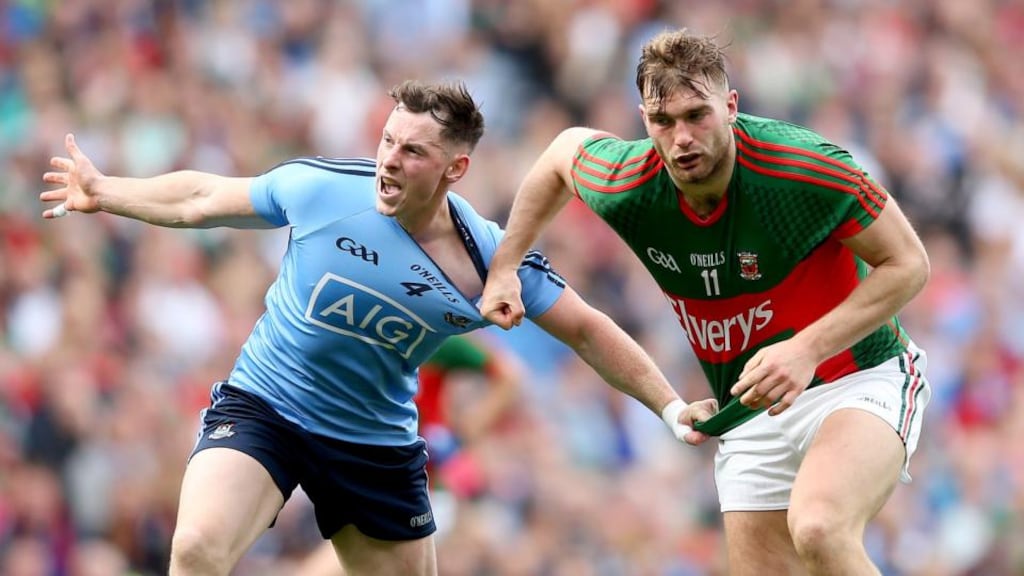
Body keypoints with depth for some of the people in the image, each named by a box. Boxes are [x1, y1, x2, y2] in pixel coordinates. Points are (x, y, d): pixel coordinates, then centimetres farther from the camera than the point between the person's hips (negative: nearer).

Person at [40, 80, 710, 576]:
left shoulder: (491, 261, -13)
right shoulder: (321, 187, -14)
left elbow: (587, 331, -3)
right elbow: (202, 198, 3)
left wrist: (672, 406, -8)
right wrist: (103, 192, 9)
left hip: (379, 444, 2)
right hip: (262, 406, -2)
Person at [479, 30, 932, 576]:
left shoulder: (808, 169, -25)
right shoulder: (626, 190, -11)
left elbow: (907, 264, -15)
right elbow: (565, 147, 14)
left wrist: (807, 348, -25)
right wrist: (504, 267, 13)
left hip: (860, 377, -6)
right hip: (753, 412, 6)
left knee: (817, 530, -35)